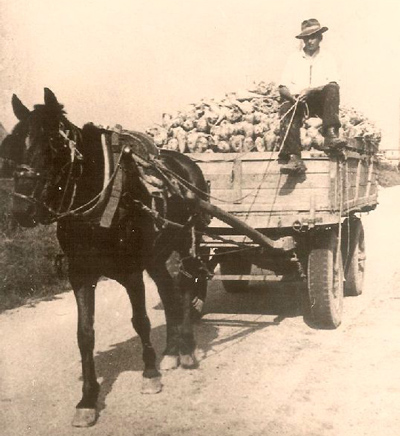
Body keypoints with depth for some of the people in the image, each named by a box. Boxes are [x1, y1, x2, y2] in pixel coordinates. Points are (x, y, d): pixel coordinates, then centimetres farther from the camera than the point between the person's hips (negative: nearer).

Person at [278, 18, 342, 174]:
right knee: (286, 108, -33)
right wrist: (291, 95, -18)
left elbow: (333, 83, -4)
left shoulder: (327, 58, 13)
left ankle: (330, 134, -45)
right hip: (297, 101, 0)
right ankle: (294, 158, -47)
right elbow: (282, 87, 6)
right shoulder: (294, 59, 16)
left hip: (319, 101, 0)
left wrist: (311, 90, -20)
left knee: (332, 89, -30)